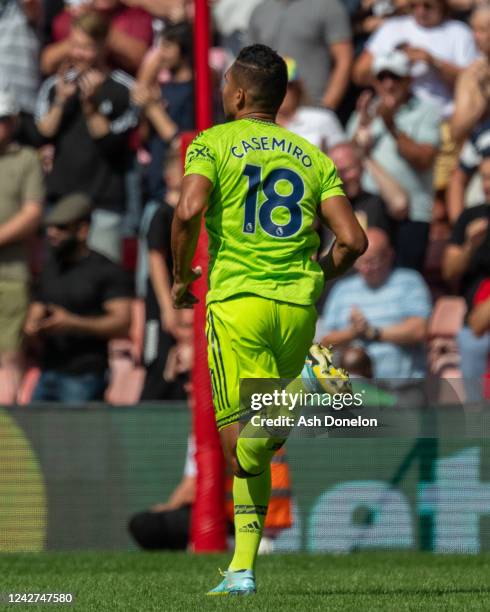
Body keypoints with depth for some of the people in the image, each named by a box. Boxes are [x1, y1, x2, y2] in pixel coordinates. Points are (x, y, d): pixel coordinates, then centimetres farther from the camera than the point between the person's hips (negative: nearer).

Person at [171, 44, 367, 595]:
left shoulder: (213, 144, 5)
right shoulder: (313, 157, 15)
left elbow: (189, 210, -14)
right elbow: (353, 241, 5)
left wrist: (181, 279, 1)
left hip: (238, 297, -4)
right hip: (297, 305, 4)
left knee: (240, 450, -9)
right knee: (252, 454, 15)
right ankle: (242, 569, 8)